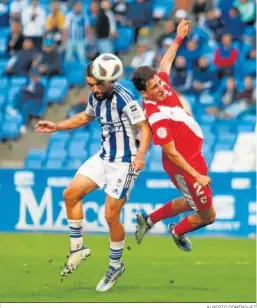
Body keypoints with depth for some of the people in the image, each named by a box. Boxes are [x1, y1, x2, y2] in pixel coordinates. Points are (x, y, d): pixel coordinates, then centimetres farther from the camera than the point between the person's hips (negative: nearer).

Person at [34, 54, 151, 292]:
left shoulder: (124, 99, -22)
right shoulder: (95, 98, 2)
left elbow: (144, 129, -25)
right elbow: (86, 117, 24)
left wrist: (140, 155, -40)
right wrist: (57, 127, 22)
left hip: (124, 163, -8)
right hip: (104, 157, 8)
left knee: (110, 216, -7)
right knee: (71, 194, 4)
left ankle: (115, 265, 13)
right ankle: (77, 248, 15)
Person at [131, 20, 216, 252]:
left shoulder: (163, 84, -9)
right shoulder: (156, 117, -31)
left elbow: (165, 62, 14)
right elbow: (172, 154, -25)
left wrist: (179, 38, 19)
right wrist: (196, 175, -20)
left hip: (194, 156, 9)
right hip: (183, 166, -9)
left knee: (192, 202, 28)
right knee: (207, 215, 7)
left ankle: (149, 220, 42)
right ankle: (178, 232, 37)